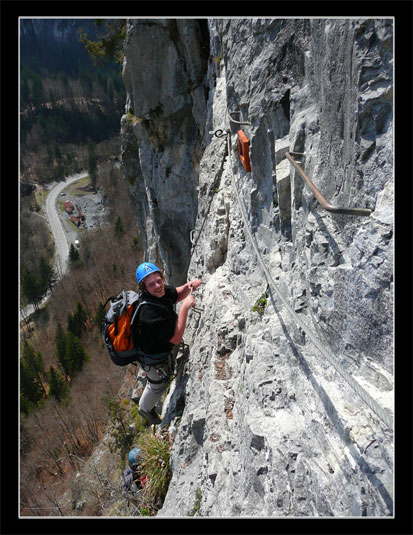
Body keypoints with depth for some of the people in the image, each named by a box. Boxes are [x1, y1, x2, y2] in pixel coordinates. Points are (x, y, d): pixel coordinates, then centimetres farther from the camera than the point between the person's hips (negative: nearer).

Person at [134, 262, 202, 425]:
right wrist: (185, 307, -39)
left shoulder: (162, 291, -20)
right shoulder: (150, 312, -44)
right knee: (158, 384, 23)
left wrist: (188, 286, -18)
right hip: (154, 357, -6)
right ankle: (145, 409, 55)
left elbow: (177, 295, 3)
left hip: (163, 345, 6)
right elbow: (176, 338, -38)